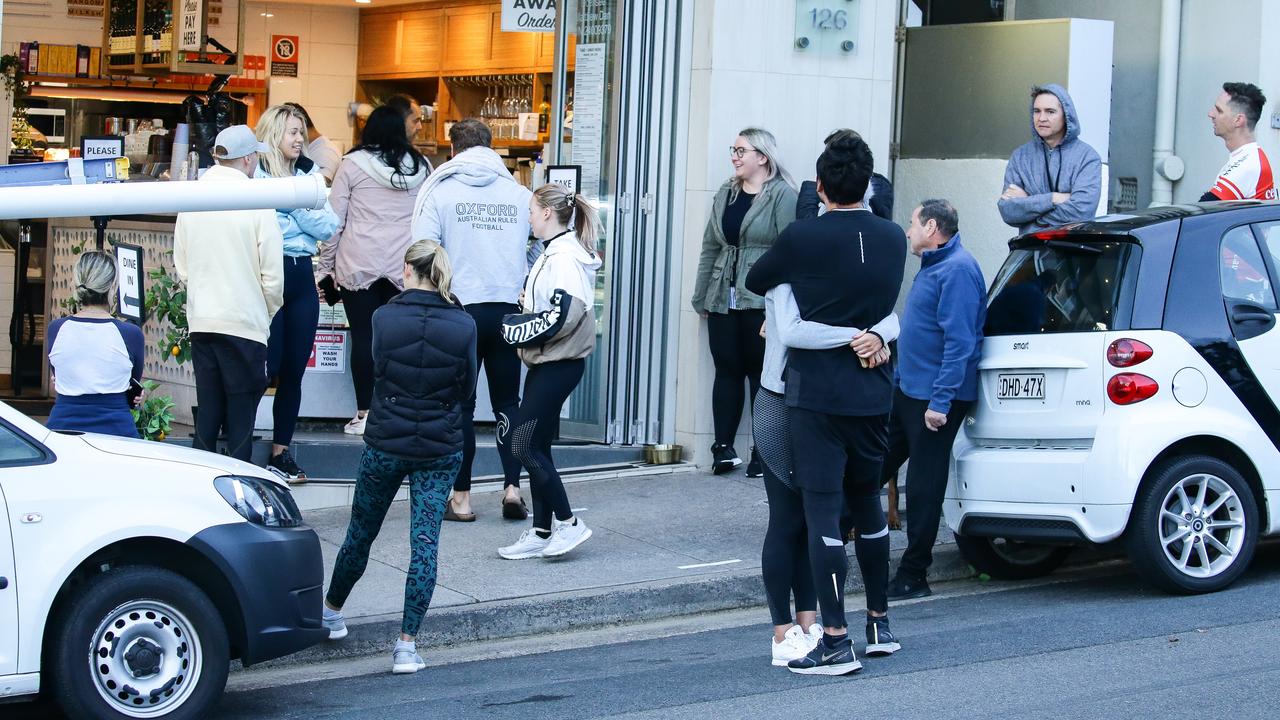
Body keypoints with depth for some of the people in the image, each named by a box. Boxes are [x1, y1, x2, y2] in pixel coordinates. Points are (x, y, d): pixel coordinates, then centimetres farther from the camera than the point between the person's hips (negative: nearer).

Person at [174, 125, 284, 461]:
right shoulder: (257, 204, -11)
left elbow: (182, 267, 11)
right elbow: (272, 273, -8)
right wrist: (270, 311, 10)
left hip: (200, 321, 5)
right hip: (244, 322, -5)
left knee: (207, 409, 11)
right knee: (241, 412, 1)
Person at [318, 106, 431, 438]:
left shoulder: (354, 164, -1)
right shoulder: (421, 167, 6)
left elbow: (334, 220, -1)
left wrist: (325, 266, 5)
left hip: (359, 263, -2)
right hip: (404, 266, 2)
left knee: (363, 338, 2)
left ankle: (364, 414, 3)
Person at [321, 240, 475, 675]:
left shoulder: (385, 318, -11)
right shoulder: (463, 325, -7)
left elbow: (377, 371, 3)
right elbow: (466, 387, 3)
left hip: (385, 443, 0)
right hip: (441, 448, 0)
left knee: (361, 533, 17)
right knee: (425, 542, 2)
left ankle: (331, 612, 37)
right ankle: (407, 644, -2)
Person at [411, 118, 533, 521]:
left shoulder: (440, 192, -2)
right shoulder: (519, 194, 4)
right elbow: (536, 251, 9)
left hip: (460, 307, -2)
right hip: (509, 309, 2)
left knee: (459, 404, 7)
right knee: (507, 402, 12)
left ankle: (461, 498, 9)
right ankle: (512, 486, 1)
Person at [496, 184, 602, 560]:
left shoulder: (565, 258, -18)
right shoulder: (554, 253, 14)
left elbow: (562, 317, -26)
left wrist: (518, 329, -16)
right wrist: (517, 323, 4)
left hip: (558, 366, -10)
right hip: (546, 363, 10)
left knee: (524, 446, -8)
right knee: (537, 447, 12)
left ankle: (568, 523, 0)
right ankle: (541, 533, 17)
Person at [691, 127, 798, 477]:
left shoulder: (783, 195, -6)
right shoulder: (726, 193, 14)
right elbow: (710, 247, 17)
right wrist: (701, 297, 14)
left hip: (761, 301, -6)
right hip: (723, 300, 6)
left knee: (761, 373, 0)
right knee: (726, 370, 6)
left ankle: (763, 453, 6)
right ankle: (723, 447, 10)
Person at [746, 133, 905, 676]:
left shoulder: (803, 238, -11)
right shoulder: (893, 239, 5)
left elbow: (755, 281, 5)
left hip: (816, 392, -6)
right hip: (872, 392, 6)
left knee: (822, 511, -5)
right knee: (867, 504, 20)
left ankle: (836, 642, -8)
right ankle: (880, 624, 29)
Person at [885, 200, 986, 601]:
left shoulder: (957, 270, -18)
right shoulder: (934, 265, 16)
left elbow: (959, 342, -24)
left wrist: (940, 401, -26)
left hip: (934, 398, -10)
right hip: (907, 388, 10)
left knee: (923, 486, -3)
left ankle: (912, 577, 3)